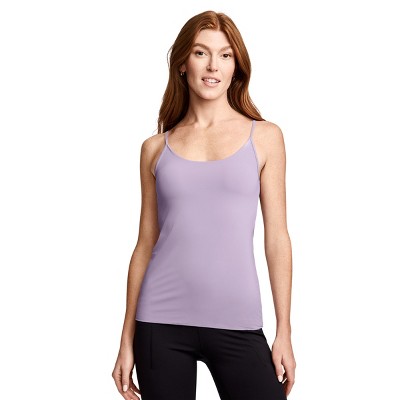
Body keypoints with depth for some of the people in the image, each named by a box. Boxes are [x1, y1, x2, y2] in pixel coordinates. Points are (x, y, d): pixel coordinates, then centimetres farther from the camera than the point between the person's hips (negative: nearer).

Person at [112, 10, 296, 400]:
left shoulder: (264, 137, 5)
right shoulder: (155, 148, 8)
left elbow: (277, 237, 3)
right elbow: (145, 243, 9)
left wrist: (284, 331, 0)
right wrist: (127, 338, 7)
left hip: (237, 324, -1)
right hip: (162, 323, 1)